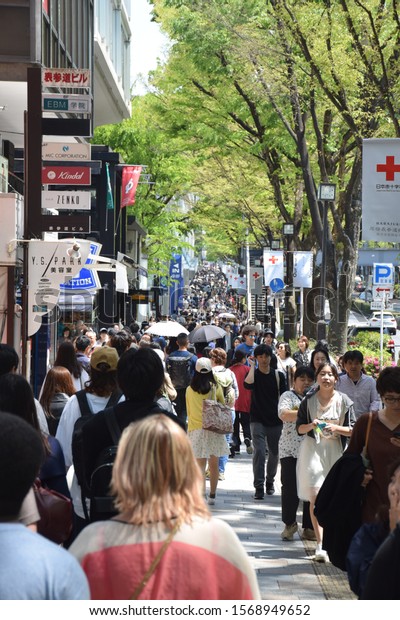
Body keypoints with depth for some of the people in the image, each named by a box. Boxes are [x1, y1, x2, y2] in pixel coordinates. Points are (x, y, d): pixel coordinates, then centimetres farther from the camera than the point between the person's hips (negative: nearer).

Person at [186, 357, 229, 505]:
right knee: (214, 464, 10)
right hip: (214, 429, 0)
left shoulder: (189, 390, 0)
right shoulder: (216, 388, -3)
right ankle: (212, 495, 14)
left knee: (200, 464, 1)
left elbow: (188, 411, 9)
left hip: (195, 429, 0)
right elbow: (223, 406, 7)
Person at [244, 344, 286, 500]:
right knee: (259, 452, -15)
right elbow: (247, 385, -24)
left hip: (275, 421, 3)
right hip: (258, 421, -2)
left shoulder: (278, 375, 4)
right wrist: (252, 366, -15)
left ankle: (270, 481, 32)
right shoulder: (253, 373, 0)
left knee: (274, 453, 11)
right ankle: (259, 487, -15)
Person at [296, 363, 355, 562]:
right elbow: (299, 428, 7)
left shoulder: (344, 401, 1)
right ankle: (320, 544, -12)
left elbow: (353, 430, 2)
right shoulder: (308, 401, 2)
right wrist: (311, 425, -13)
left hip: (335, 451, 1)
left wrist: (336, 428, -16)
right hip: (313, 450, -1)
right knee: (315, 497, -9)